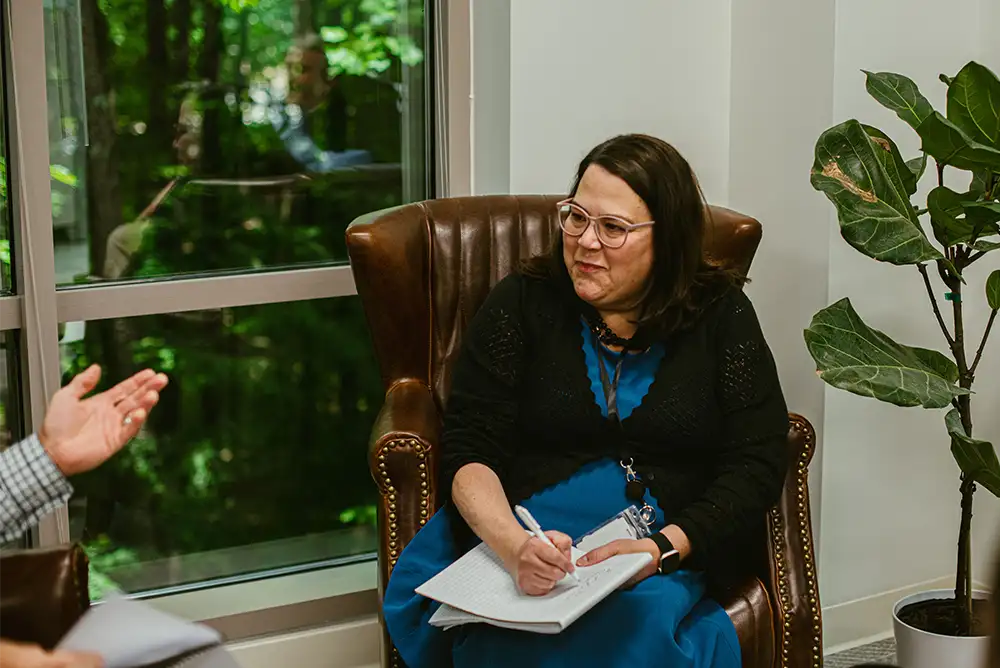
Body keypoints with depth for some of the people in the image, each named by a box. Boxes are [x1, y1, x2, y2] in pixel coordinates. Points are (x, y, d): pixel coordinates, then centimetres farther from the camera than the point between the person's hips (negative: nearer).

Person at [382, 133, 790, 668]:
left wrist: (662, 550, -15)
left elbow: (758, 466, 2)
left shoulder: (720, 315, 9)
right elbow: (468, 454, 1)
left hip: (669, 558, 0)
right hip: (518, 547, 1)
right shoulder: (521, 304, 9)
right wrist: (515, 546, -21)